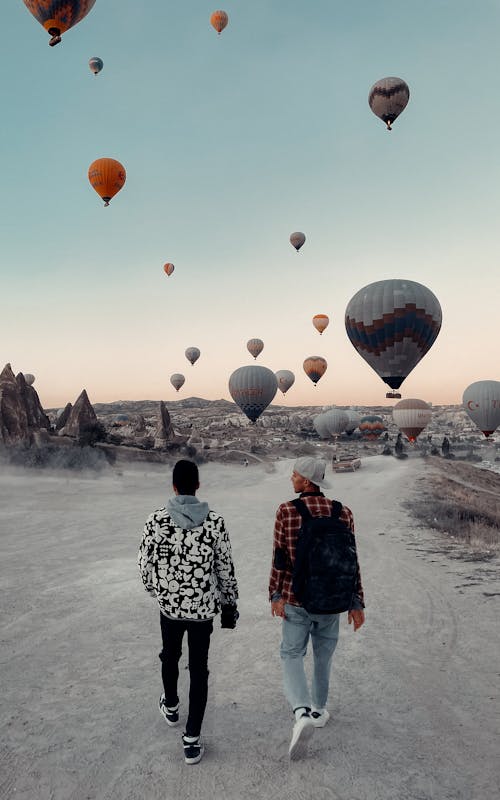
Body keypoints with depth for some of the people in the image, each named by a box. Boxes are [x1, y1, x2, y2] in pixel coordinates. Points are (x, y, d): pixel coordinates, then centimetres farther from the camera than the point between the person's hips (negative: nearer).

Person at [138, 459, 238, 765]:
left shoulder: (157, 520, -13)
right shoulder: (215, 521, -13)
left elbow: (145, 564, -6)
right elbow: (225, 568, -7)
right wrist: (230, 603, 7)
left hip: (169, 604, 1)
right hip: (203, 607, -1)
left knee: (170, 657, 27)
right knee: (199, 669, 12)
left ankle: (171, 706, 51)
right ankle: (192, 740, 18)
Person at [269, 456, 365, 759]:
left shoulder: (286, 511, -13)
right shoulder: (343, 513, -7)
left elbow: (279, 557, -10)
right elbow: (351, 561, -4)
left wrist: (275, 594, 0)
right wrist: (357, 602, 3)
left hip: (296, 598, -2)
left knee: (292, 654, 13)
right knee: (323, 655, 22)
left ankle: (302, 712, -7)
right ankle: (318, 709, 39)